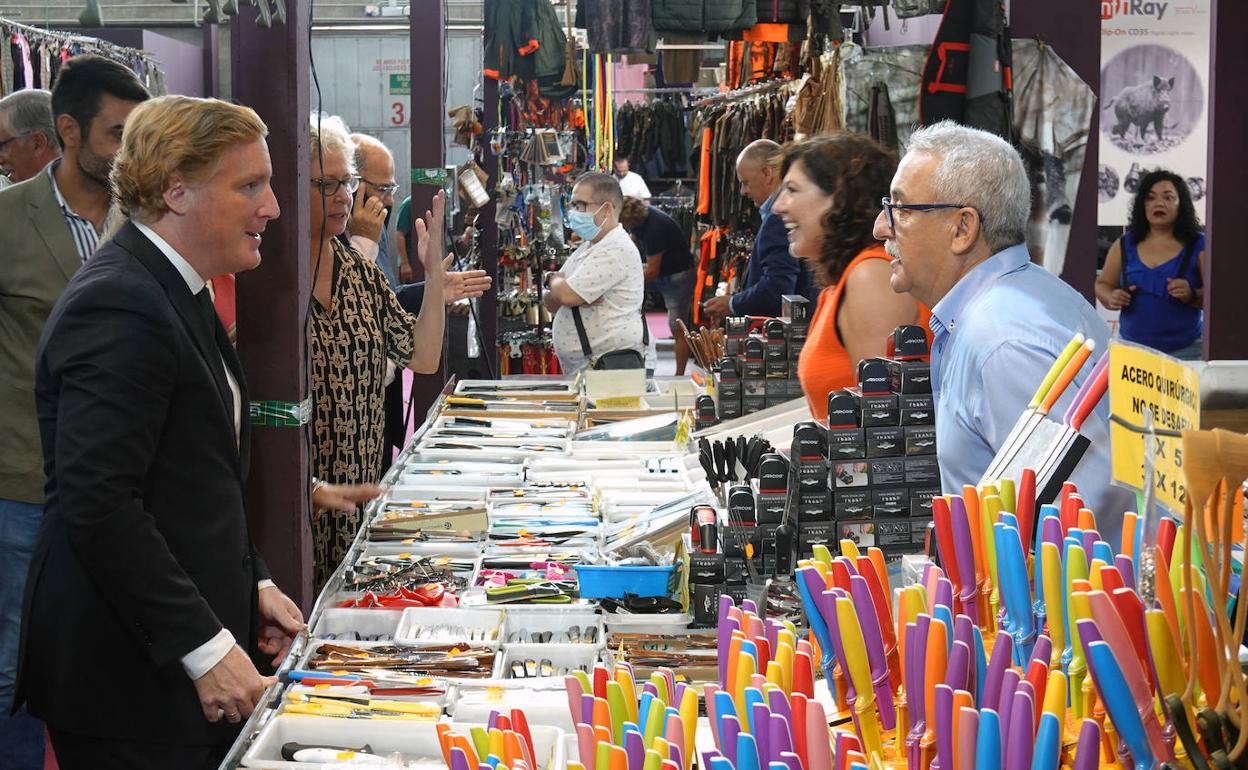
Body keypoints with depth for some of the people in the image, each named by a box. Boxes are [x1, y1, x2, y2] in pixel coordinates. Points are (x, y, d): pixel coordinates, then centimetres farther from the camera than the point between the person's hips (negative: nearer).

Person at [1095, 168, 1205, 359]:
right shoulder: (1124, 245, 9)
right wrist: (1112, 299, -5)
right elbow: (1103, 285, 17)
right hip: (1132, 348, 2)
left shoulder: (1198, 246, 2)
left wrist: (1192, 295, -21)